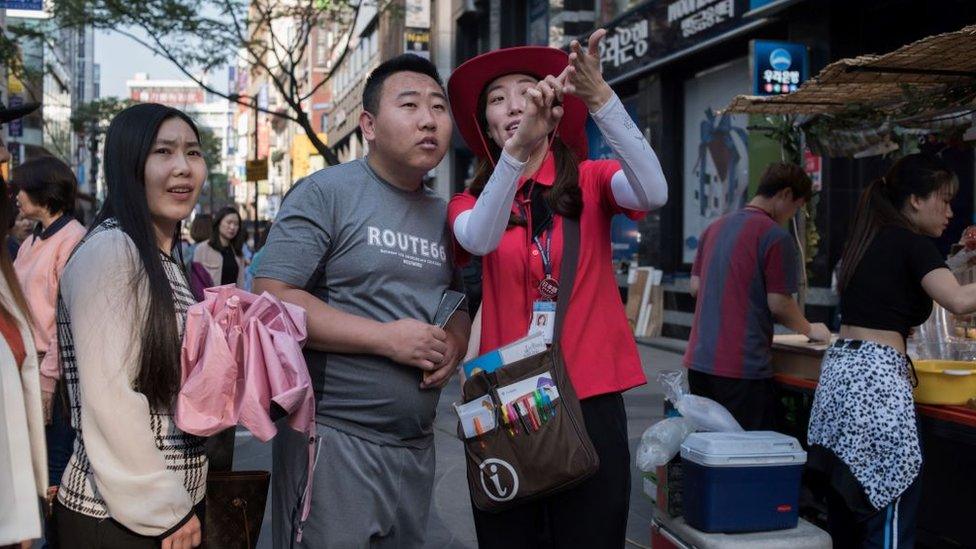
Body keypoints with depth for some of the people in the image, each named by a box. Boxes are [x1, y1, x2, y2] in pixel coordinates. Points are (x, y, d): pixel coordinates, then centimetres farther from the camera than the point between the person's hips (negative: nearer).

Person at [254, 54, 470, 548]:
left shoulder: (444, 215, 12)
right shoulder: (327, 192, -9)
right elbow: (271, 299, -16)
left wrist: (455, 342, -3)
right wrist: (387, 338, -19)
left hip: (417, 446, 7)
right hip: (334, 439, -6)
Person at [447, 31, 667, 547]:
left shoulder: (590, 181, 3)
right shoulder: (471, 200, 5)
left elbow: (653, 194, -19)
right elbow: (478, 240, -19)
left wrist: (602, 99, -31)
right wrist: (518, 150, -34)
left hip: (590, 399, -1)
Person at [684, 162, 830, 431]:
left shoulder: (715, 227, 12)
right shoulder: (775, 236, -11)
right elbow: (779, 303, -10)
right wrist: (810, 330, 6)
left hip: (699, 361, 8)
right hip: (743, 368, -7)